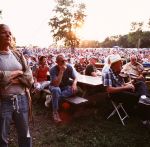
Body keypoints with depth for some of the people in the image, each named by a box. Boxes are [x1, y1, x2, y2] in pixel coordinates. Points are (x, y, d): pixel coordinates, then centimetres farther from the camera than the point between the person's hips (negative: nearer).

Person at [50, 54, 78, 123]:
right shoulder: (53, 70, -23)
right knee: (56, 90, -39)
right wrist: (61, 71, -38)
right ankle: (55, 112, -22)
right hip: (55, 86, -3)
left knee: (74, 90, -27)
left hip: (65, 86, 4)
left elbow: (75, 78, -5)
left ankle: (52, 98, -21)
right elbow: (56, 84, -34)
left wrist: (74, 83, -29)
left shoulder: (69, 67, -13)